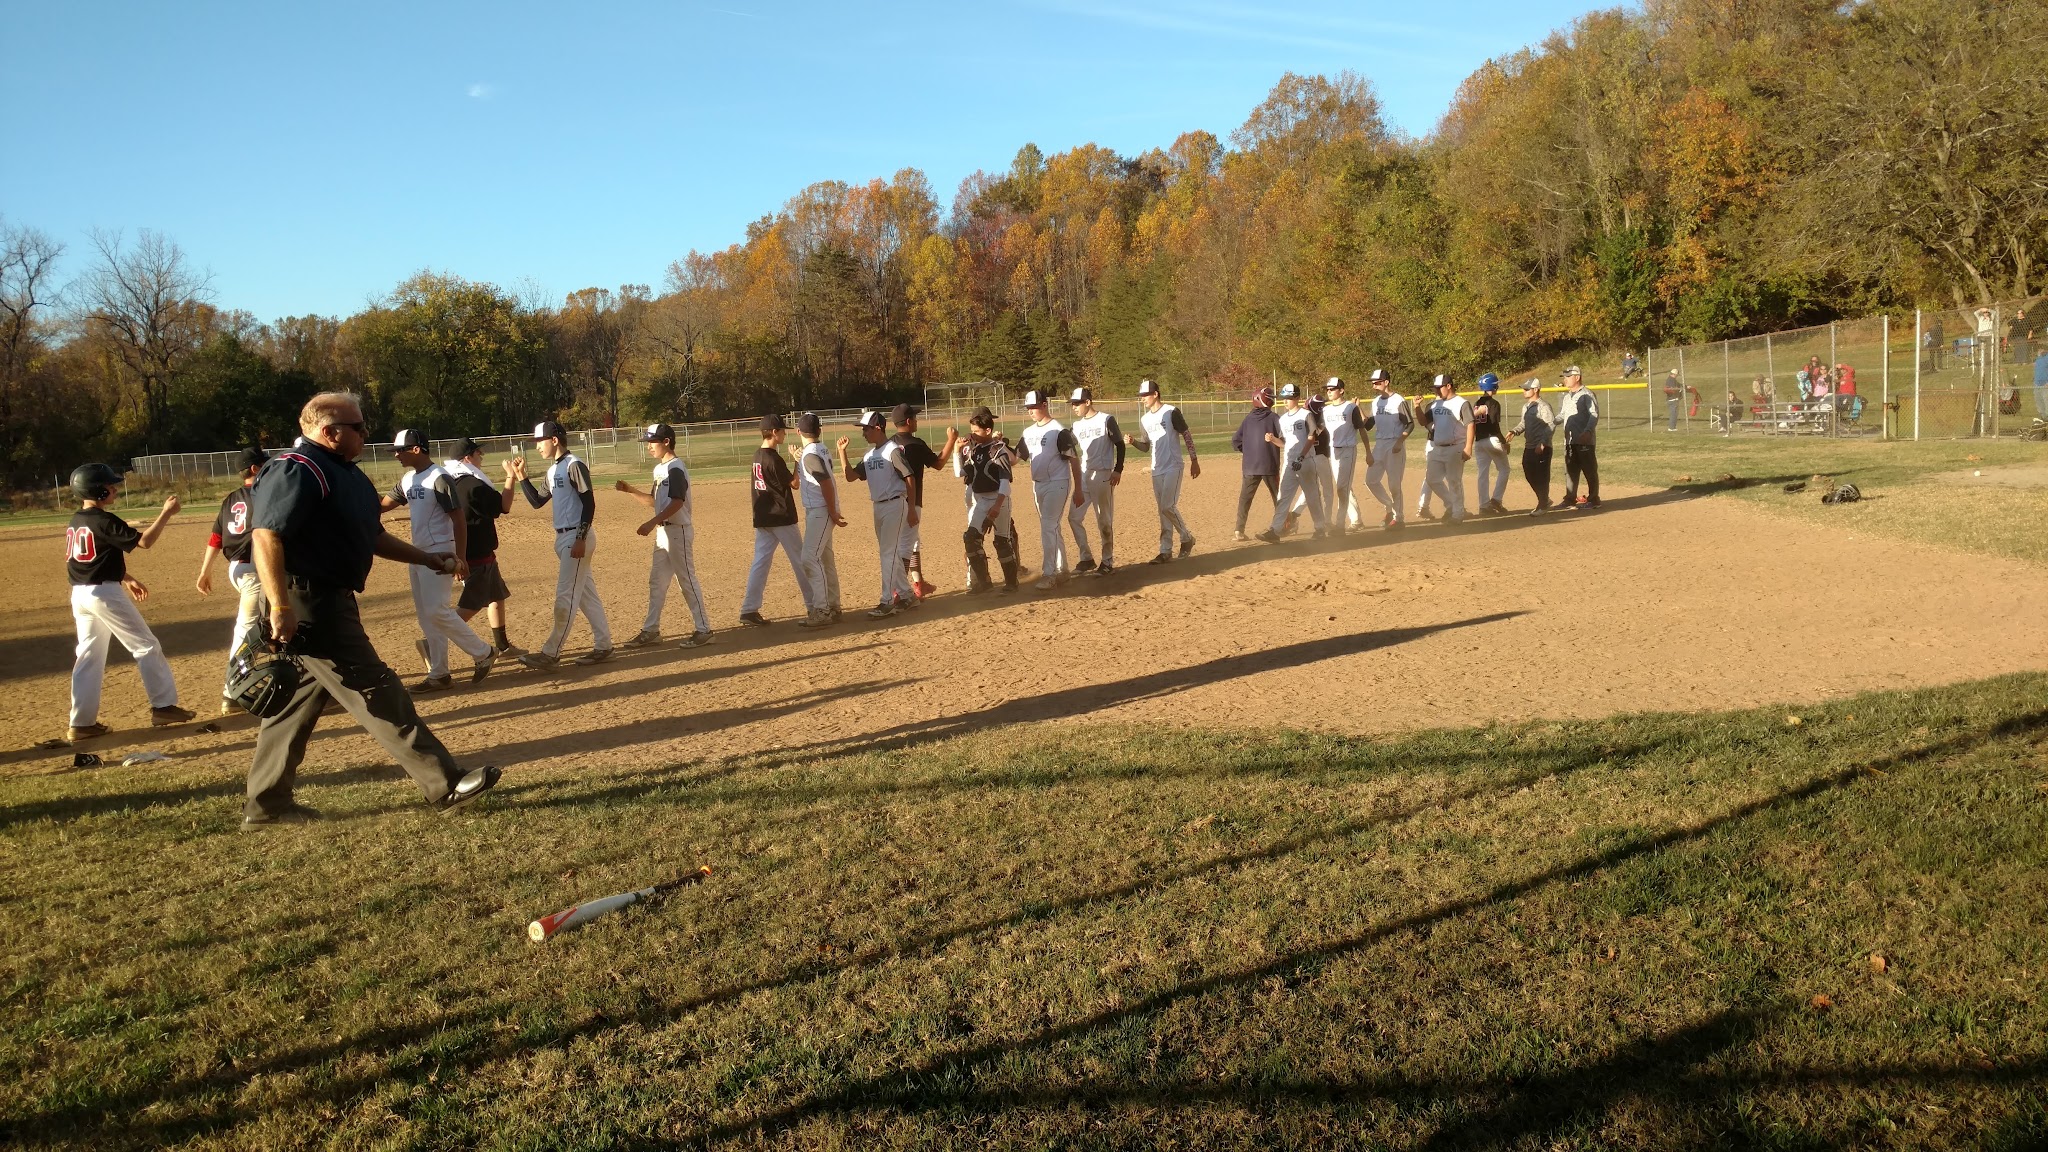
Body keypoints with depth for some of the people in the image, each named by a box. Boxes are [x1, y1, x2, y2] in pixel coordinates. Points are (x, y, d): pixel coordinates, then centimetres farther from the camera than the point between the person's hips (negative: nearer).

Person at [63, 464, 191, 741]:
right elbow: (144, 541, -18)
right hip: (105, 593, -8)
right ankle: (163, 705, 7)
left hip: (79, 594, 8)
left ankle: (82, 722, 8)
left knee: (89, 656, 10)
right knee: (146, 646, 3)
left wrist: (125, 579, 24)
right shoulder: (104, 521, -15)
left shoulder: (75, 523, 13)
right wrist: (166, 512, -11)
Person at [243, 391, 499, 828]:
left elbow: (374, 536, 25)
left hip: (328, 600, 11)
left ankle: (265, 804, 27)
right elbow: (266, 536, -24)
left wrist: (427, 559, 17)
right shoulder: (296, 470, -15)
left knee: (299, 699, 16)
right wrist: (280, 608, -29)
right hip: (310, 606, -11)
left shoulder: (345, 473, 17)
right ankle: (446, 787, -7)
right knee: (377, 693, -9)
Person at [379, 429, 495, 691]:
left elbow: (459, 519, -17)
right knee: (426, 616, 9)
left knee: (437, 610, -13)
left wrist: (460, 558, -21)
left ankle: (482, 653, 3)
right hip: (418, 552, 9)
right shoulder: (407, 479, 10)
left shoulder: (439, 478, -15)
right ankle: (439, 674, 14)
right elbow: (382, 505, 14)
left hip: (439, 552, -9)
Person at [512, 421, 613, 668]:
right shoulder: (553, 470, 15)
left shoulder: (574, 466, -13)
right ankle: (603, 646, 17)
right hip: (563, 538, 10)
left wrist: (581, 539, -22)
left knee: (565, 597, -6)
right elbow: (538, 502, 19)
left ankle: (551, 653, -3)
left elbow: (589, 503, -17)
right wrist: (521, 476, 8)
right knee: (587, 594, 12)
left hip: (577, 537, -10)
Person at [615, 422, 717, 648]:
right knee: (656, 582, 12)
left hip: (678, 531, -10)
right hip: (663, 532, 10)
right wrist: (630, 490, 7)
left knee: (687, 581, -4)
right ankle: (651, 630, 18)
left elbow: (677, 502, -24)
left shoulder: (676, 468, -15)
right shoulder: (659, 469, 14)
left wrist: (652, 523, -28)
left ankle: (703, 629, 3)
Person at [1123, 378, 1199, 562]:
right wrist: (1133, 442, -3)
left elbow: (1187, 435, -6)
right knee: (1163, 510, 7)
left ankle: (1187, 537, 9)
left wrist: (1194, 460, -9)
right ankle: (1166, 550, 10)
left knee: (1168, 507, -13)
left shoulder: (1171, 412, -9)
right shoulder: (1144, 420, 11)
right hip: (1156, 470, 7)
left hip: (1173, 467, -7)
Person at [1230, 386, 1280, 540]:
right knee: (1278, 496, 15)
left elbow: (1236, 441, 3)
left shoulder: (1248, 418, 5)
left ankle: (1239, 531, -5)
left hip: (1250, 467, 2)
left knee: (1244, 498, 4)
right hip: (1270, 466, -2)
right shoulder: (1273, 417, -4)